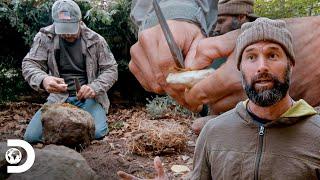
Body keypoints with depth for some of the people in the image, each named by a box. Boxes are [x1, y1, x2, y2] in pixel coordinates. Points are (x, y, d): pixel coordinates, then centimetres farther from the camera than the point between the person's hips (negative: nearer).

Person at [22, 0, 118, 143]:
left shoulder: (95, 40, -5)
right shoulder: (45, 37, -4)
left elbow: (111, 69, -2)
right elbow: (29, 64, -6)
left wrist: (93, 87, -22)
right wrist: (43, 80, -30)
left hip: (88, 97, -1)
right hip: (58, 97, 1)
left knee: (98, 132, -27)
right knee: (31, 137, -16)